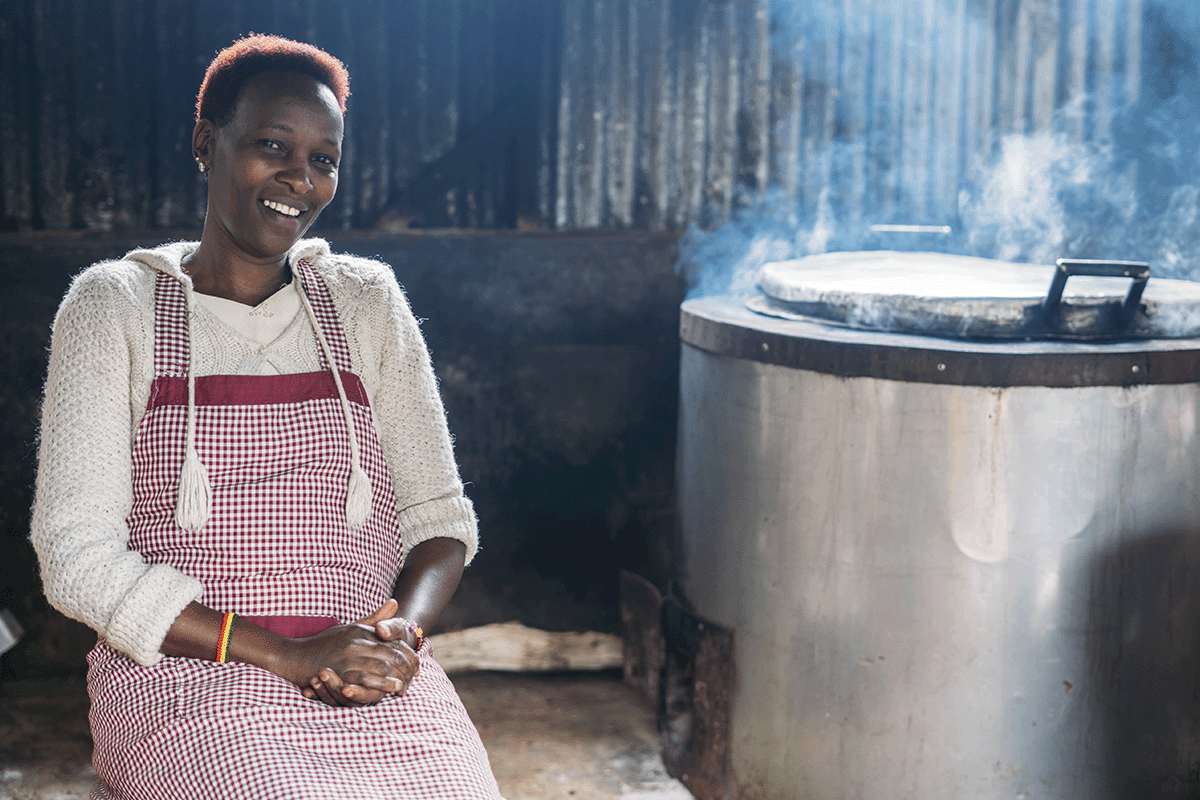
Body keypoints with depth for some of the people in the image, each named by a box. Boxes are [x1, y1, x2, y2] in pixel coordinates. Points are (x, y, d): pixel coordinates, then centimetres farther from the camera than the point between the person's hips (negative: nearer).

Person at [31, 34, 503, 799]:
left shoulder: (366, 300, 13)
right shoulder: (115, 306, 5)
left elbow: (441, 514, 15)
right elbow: (78, 557, -2)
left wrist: (404, 628, -8)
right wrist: (290, 656, -11)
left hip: (380, 686, 3)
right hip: (189, 681, -3)